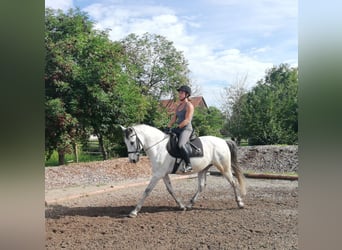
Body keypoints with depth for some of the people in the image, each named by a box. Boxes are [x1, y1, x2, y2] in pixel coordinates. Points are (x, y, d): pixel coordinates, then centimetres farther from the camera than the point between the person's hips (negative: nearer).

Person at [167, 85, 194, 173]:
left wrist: (177, 127, -22)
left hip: (186, 129, -10)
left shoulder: (189, 105, -7)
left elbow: (187, 120, -16)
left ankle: (188, 165, -23)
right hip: (179, 129, 10)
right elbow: (174, 118, 15)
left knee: (180, 145, -34)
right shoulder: (179, 106, 19)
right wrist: (168, 127, 1)